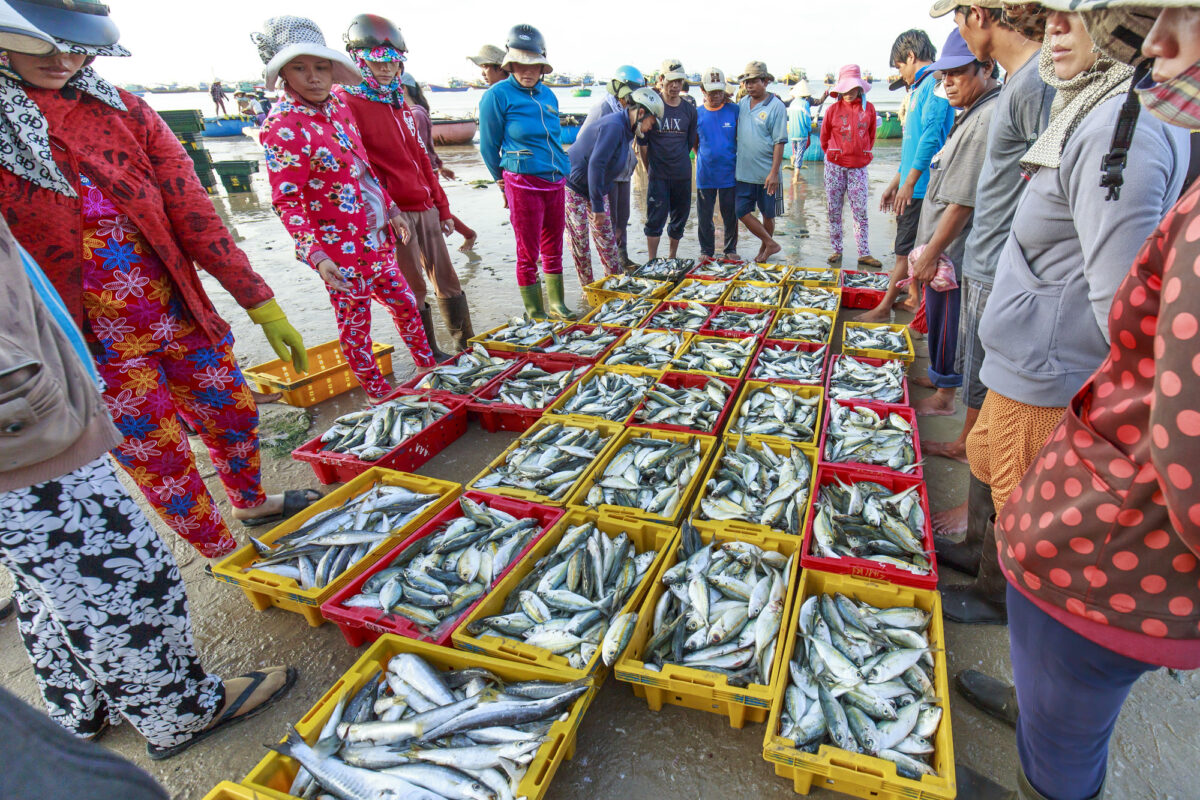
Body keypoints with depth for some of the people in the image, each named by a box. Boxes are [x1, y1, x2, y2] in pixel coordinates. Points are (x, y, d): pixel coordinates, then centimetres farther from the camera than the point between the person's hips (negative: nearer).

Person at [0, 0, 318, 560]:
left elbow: (193, 215, -3)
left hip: (180, 316, 4)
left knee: (235, 414, 17)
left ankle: (252, 503, 46)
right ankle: (225, 555, 30)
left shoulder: (125, 112, 1)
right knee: (161, 460, 7)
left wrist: (262, 306, -6)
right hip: (98, 345, -3)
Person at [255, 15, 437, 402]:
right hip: (342, 249, -8)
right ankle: (377, 393, 24)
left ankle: (428, 368, 37)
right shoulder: (282, 127, -18)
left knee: (405, 303, 19)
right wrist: (314, 254, -32)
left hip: (376, 236, 8)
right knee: (355, 325, 7)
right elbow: (286, 202, -20)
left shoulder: (336, 105, 6)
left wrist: (391, 210, 16)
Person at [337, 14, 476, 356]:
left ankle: (467, 345, 23)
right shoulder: (346, 102, -7)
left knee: (446, 277, 11)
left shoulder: (397, 102, 18)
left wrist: (442, 207, 19)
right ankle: (431, 358, 14)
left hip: (424, 205, 8)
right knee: (414, 288, 0)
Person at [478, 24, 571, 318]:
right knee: (528, 254, 0)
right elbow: (488, 146, 0)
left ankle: (556, 304, 26)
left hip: (556, 181, 6)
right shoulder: (498, 95, -6)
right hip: (523, 183, -6)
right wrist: (503, 182, 9)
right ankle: (535, 313, 13)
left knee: (553, 249, 13)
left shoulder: (548, 95, 12)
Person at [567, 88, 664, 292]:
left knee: (606, 236, 10)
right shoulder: (614, 126, -25)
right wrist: (598, 206, -29)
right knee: (579, 240, -3)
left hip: (597, 189, 10)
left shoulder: (626, 129, 6)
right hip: (574, 187, -10)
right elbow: (595, 165, -31)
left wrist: (601, 201, 14)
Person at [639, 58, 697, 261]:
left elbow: (690, 143, 17)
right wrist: (650, 169, 3)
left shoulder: (689, 110, 9)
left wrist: (679, 163, 15)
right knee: (656, 219, -5)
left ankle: (672, 259, 26)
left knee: (680, 218, 10)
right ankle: (652, 263, 3)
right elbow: (642, 143, 0)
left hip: (682, 175, 4)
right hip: (658, 175, -4)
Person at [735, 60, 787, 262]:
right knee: (742, 211, 2)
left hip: (766, 173, -5)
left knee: (768, 214, 8)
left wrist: (774, 173, -17)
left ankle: (764, 249, 27)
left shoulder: (776, 106, -7)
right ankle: (771, 244, 14)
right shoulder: (742, 104, 8)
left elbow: (779, 142, -10)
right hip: (743, 172, 5)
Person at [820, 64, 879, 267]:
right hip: (835, 165, 0)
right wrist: (833, 155, 13)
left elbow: (871, 136, 15)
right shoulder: (833, 109, 1)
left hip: (858, 166, 0)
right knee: (833, 211, 4)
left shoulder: (868, 109, 3)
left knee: (860, 212, -1)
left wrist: (863, 154, 12)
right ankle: (836, 250, 14)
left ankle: (864, 254, 2)